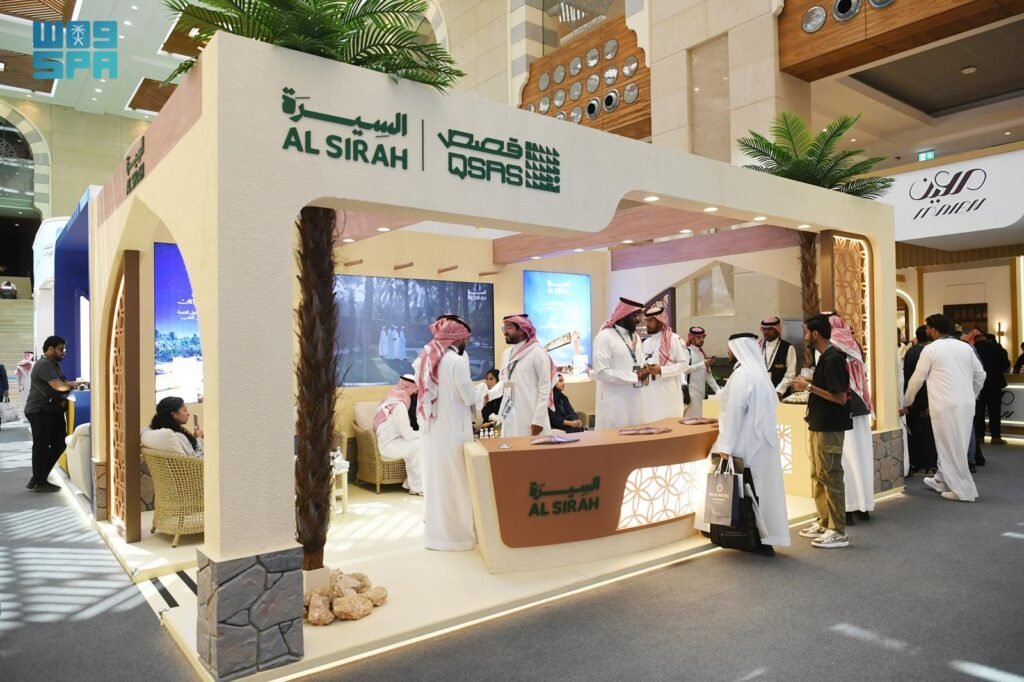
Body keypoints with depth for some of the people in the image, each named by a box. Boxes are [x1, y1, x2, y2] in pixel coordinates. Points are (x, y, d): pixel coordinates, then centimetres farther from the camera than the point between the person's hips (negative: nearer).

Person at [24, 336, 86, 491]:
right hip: (40, 411, -10)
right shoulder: (45, 364, -15)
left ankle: (38, 479, 18)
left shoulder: (53, 364, 19)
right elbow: (58, 386, -26)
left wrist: (71, 384, 1)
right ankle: (39, 482, 7)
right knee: (41, 446, -2)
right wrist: (73, 385, -11)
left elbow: (60, 384, 20)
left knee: (59, 444, 9)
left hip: (51, 411, 10)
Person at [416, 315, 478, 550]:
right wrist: (476, 392, 7)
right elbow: (469, 397, -13)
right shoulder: (457, 360, -18)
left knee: (435, 477, 16)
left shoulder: (427, 357, 5)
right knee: (454, 480, 2)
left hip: (432, 427, 8)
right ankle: (457, 531, 12)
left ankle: (435, 529, 28)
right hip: (452, 429, -8)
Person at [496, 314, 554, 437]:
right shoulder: (506, 353, 15)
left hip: (530, 418, -6)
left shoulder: (537, 352, -7)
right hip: (510, 417, 6)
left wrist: (539, 419, -14)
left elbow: (545, 387, -10)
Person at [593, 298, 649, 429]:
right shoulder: (604, 337, -10)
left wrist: (644, 374, -5)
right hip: (614, 403, -7)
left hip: (635, 401, 7)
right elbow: (601, 372, -18)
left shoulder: (636, 337, 15)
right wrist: (635, 377, -16)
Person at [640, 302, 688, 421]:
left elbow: (684, 363, -8)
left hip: (668, 392, -6)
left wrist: (661, 370, -16)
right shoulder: (646, 342, 18)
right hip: (649, 393, 6)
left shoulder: (674, 339, -3)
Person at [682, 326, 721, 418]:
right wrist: (702, 364, -23)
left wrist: (718, 390, 12)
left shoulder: (702, 353, 17)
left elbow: (708, 374, 19)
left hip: (700, 392, 8)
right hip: (691, 392, -8)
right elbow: (684, 369, -23)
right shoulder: (686, 351, -7)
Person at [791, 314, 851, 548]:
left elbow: (841, 397, -22)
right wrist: (809, 384, 8)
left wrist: (809, 387, -19)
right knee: (818, 475, 16)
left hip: (830, 427, -10)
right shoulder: (825, 357, 12)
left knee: (830, 477, -3)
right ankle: (824, 523, 26)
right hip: (819, 425, 10)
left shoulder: (833, 359, -18)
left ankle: (838, 531, 5)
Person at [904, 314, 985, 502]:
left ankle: (964, 490, 6)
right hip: (966, 405, 7)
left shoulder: (930, 349, -5)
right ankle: (942, 481, 31)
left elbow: (917, 379, -1)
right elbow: (980, 374, 14)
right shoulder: (965, 347, 10)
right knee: (952, 445, 18)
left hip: (945, 406, -7)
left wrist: (906, 402, 12)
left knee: (951, 447, 2)